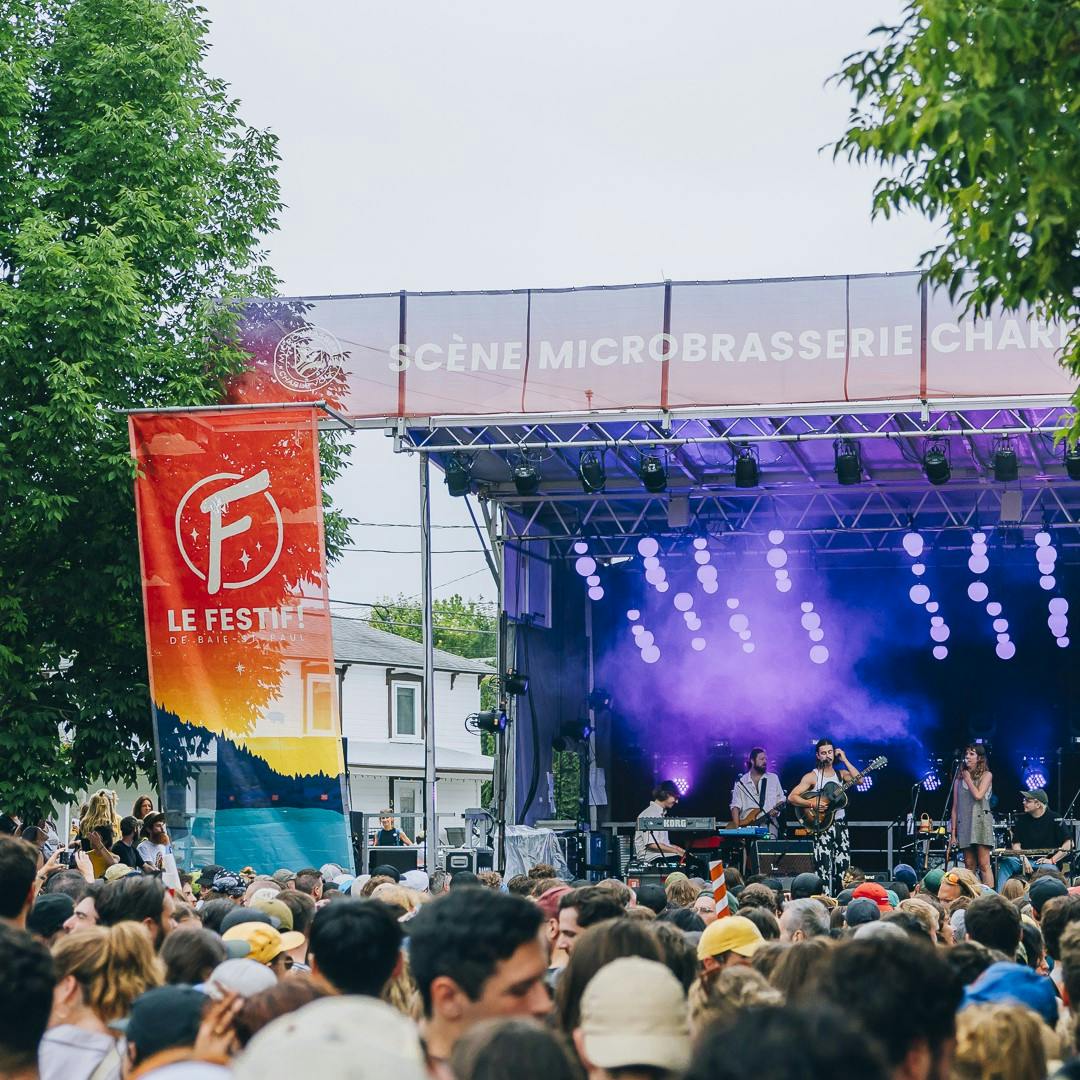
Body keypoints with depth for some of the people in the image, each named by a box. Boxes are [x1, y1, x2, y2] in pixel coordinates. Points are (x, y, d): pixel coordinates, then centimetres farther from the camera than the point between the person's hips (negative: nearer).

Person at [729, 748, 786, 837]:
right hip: (747, 824, -1)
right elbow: (735, 807, 2)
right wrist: (737, 828, -10)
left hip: (768, 823, 1)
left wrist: (776, 809, -7)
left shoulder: (773, 778, 13)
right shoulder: (741, 783, 7)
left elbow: (781, 799, 16)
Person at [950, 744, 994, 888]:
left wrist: (968, 778, 3)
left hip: (980, 821, -4)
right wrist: (953, 833, 8)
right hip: (964, 823, 4)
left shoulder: (986, 775, 5)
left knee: (983, 865, -10)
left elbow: (978, 795, -12)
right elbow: (955, 807, 13)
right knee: (969, 866, 3)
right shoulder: (959, 779, 15)